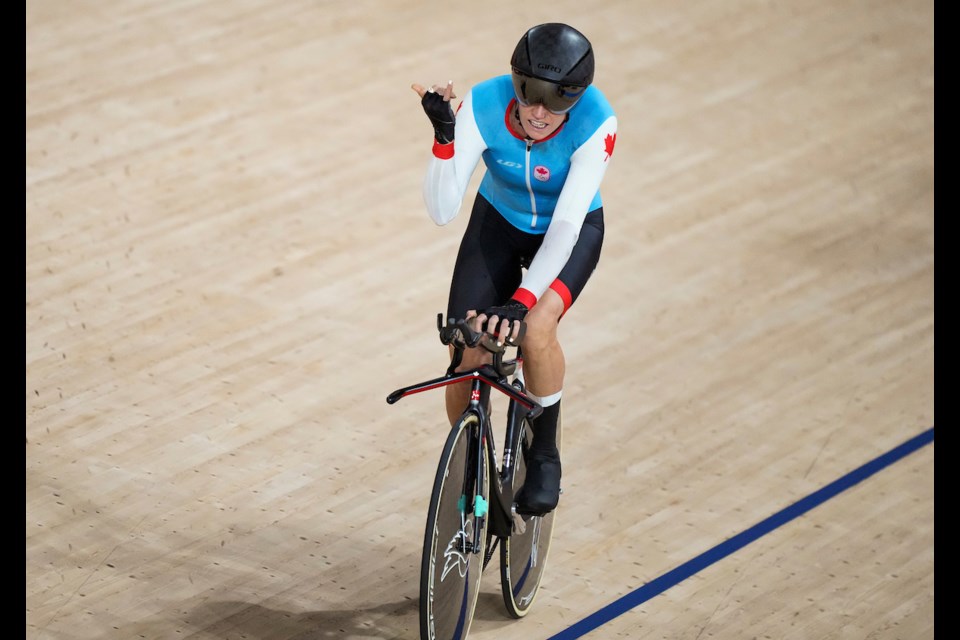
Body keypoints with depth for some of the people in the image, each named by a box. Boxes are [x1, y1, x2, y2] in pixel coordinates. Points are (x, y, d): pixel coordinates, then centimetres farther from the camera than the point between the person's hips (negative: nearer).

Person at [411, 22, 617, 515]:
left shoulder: (596, 123, -33)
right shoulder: (483, 107, -29)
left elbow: (566, 225, -33)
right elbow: (442, 211, -30)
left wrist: (523, 299, -43)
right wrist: (444, 137, -44)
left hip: (569, 232, -2)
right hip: (499, 223, 2)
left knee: (535, 329, -30)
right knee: (465, 360, -11)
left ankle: (544, 455, -4)